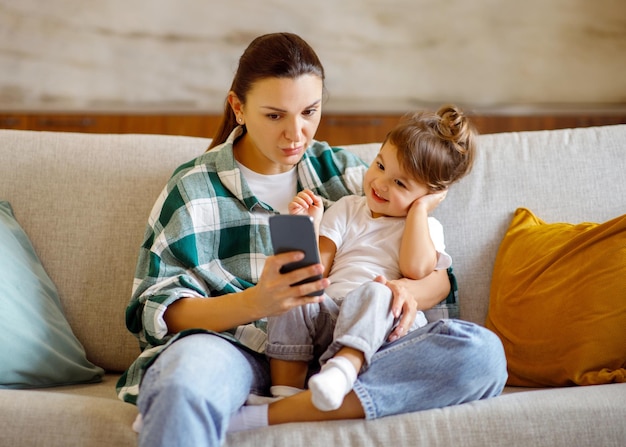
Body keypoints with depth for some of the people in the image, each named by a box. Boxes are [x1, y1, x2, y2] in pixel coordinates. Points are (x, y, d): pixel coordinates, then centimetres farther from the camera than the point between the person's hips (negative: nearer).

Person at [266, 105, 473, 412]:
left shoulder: (426, 227, 16)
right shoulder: (347, 208, 23)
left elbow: (416, 269, -9)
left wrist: (420, 207, 0)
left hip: (384, 319, -3)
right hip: (327, 312, 3)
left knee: (374, 294, -36)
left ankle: (342, 368, -57)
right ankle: (285, 391, -31)